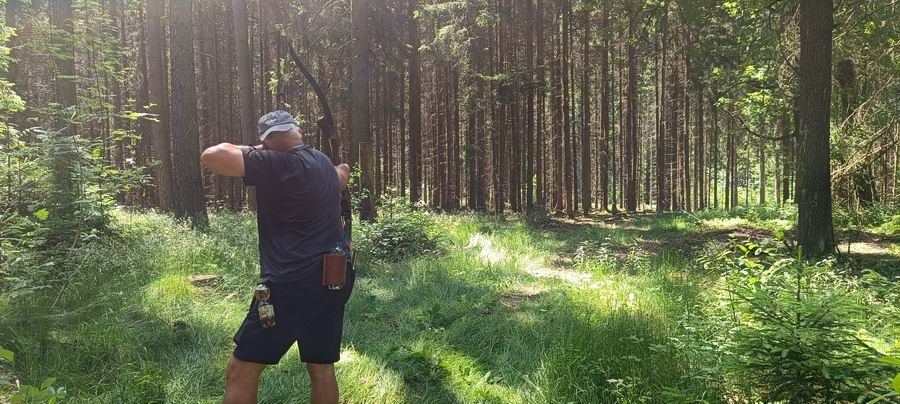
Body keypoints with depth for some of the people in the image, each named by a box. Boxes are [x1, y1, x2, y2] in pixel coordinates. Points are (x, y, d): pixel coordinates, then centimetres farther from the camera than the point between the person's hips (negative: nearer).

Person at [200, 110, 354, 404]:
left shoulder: (277, 163, -15)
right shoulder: (323, 163, 11)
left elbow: (212, 156, -22)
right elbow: (339, 178, 36)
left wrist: (236, 149, -1)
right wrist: (341, 173, 59)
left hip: (293, 284, -8)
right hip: (333, 280, 9)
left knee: (241, 370, 3)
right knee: (321, 369, 16)